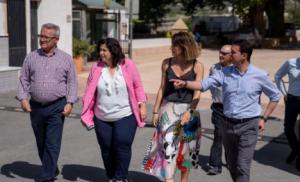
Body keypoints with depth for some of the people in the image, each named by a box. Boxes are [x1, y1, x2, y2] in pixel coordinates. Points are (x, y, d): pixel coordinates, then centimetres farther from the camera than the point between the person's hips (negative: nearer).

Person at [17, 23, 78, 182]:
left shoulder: (66, 59, 3)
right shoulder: (31, 57, 8)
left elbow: (72, 83, 2)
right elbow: (23, 80, 8)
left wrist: (70, 103, -8)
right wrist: (23, 98, -6)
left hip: (57, 107, -3)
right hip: (36, 107, 3)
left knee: (52, 144, -5)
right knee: (41, 143, 15)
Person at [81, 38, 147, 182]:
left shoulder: (127, 65, -4)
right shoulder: (96, 68, -1)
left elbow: (138, 86, 3)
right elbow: (90, 92, 1)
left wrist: (142, 105, -3)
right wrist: (85, 114, -2)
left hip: (125, 116, -2)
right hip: (102, 118, 3)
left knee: (122, 146, -10)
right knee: (106, 148, 8)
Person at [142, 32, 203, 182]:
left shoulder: (197, 66, -6)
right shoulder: (167, 63, 2)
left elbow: (197, 92, -9)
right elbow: (162, 88, 7)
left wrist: (189, 112, -20)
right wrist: (155, 111, 6)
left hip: (188, 109, -1)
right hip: (168, 109, 1)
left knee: (185, 148, 10)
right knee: (168, 146, -9)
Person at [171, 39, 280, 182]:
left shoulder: (259, 76, -4)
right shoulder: (225, 72, 2)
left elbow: (275, 96, 8)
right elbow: (204, 84, -7)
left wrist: (264, 118, 3)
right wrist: (185, 83, -23)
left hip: (248, 126, -4)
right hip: (228, 124, 4)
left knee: (242, 166, -8)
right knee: (231, 165, 15)